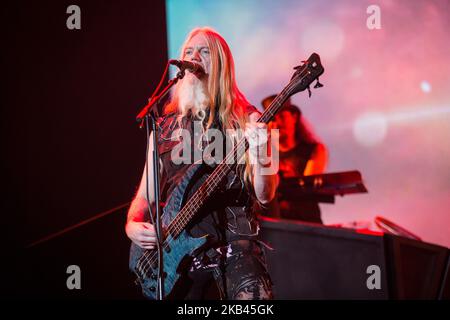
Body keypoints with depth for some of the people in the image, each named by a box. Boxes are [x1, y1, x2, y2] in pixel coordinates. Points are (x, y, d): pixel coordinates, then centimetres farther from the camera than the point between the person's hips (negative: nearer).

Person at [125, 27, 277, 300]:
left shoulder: (245, 119, 2)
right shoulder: (164, 126, 12)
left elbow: (264, 196, -5)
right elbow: (146, 194, 15)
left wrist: (259, 156, -24)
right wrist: (132, 224, -5)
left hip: (235, 243, -3)